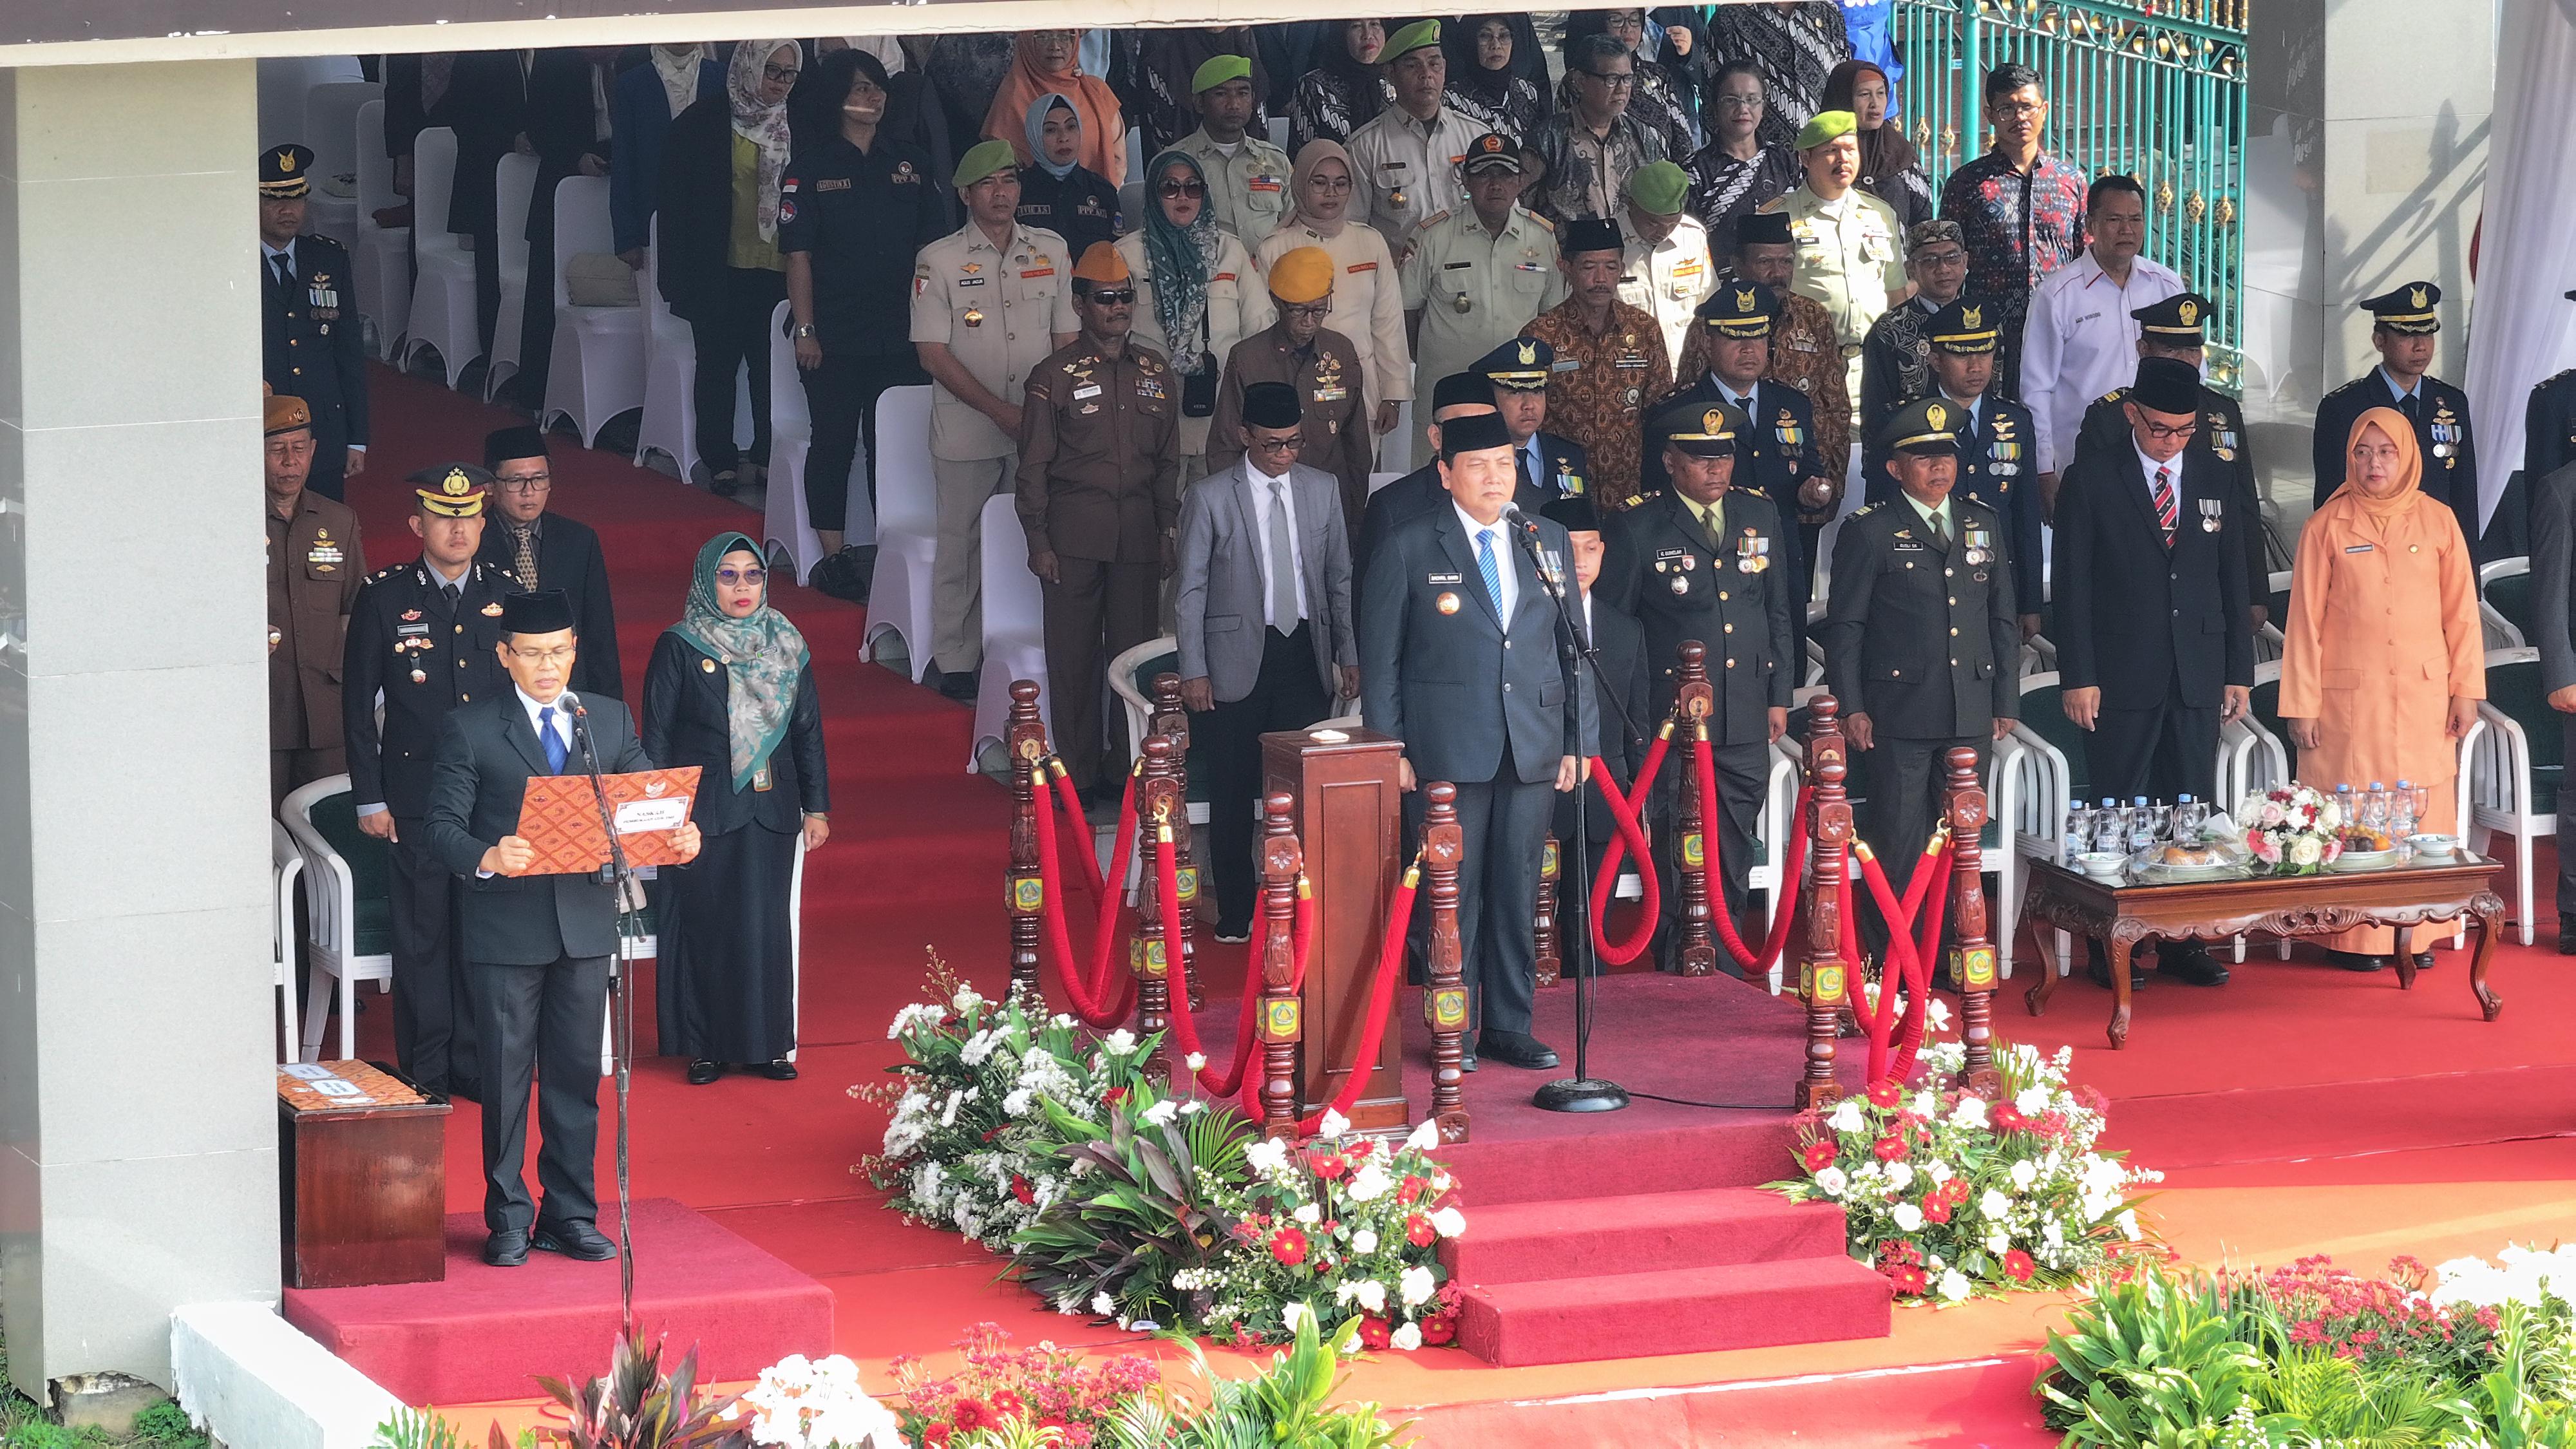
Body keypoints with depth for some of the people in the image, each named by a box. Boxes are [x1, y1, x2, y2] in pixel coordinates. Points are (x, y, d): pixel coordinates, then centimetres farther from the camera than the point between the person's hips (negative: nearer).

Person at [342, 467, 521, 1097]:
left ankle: (476, 1063, 16)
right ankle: (426, 1072, 8)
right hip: (416, 802, -3)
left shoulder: (506, 595, 7)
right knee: (423, 938, 1)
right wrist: (369, 798, -4)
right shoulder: (383, 598, -2)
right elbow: (358, 704, 0)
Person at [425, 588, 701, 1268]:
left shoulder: (611, 721, 10)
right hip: (505, 926, -3)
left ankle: (571, 1216, 15)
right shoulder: (470, 728, -2)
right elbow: (444, 827, -8)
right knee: (507, 1076, 1)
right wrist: (486, 857, -28)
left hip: (586, 923, 3)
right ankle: (508, 1219, 10)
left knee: (576, 1075, 8)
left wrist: (680, 838, -14)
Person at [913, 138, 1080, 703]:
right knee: (962, 546, 0)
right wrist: (1000, 411, -12)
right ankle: (955, 663, 7)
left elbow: (1066, 339, 12)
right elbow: (934, 353, -5)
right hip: (967, 434, -3)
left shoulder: (1051, 251, 9)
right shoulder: (939, 260, -2)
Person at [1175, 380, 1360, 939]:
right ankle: (1236, 911, 13)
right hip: (1238, 658, -2)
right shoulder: (1209, 497, -4)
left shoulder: (1323, 490, 7)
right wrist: (1194, 671, -6)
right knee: (1233, 794, 3)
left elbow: (1339, 578, 12)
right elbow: (1191, 590, -2)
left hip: (1306, 657, 2)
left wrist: (1349, 654, 8)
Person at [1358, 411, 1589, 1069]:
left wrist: (1578, 740, 8)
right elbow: (1380, 657, 1)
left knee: (1518, 890, 7)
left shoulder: (1549, 542, 11)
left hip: (1533, 748, 3)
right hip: (1450, 749, -3)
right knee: (1454, 891, -1)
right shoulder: (1410, 547, 0)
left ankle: (1509, 1026, 14)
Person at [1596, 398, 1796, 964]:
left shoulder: (1761, 517, 9)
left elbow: (1779, 613, 16)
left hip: (1745, 724, 4)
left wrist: (1779, 696, 12)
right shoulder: (1638, 529, -4)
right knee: (1679, 862, -1)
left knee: (1732, 862, 8)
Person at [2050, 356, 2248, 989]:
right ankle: (2111, 948, 4)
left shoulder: (2214, 482, 11)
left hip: (2198, 676, 4)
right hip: (2122, 677, -4)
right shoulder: (2092, 480, -2)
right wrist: (2078, 676, -9)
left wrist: (2239, 671, 10)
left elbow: (2232, 581, 14)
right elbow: (2071, 585, -3)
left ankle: (2182, 943, 10)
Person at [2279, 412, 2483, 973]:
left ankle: (2418, 934, 6)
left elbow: (2462, 612, 8)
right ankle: (2352, 938, 2)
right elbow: (2305, 620, 2)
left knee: (2423, 811, 0)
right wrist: (2301, 705, -2)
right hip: (2348, 697, -2)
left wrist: (2465, 690, 3)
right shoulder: (2327, 527, 1)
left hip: (2423, 696, 2)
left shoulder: (2438, 522, 6)